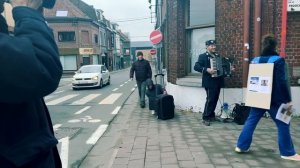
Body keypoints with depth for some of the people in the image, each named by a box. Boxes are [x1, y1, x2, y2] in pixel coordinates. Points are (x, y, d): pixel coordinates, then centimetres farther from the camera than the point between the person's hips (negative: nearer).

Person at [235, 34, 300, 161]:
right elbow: (282, 82, -17)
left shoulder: (255, 60, 5)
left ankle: (241, 146, 12)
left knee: (251, 121, 10)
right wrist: (288, 99, -11)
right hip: (274, 98, -5)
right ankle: (287, 152, 15)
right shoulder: (278, 60, -11)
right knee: (282, 124, 7)